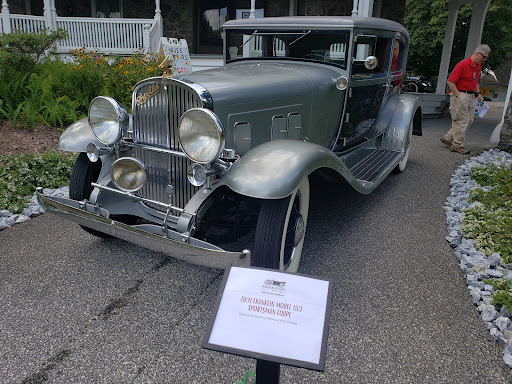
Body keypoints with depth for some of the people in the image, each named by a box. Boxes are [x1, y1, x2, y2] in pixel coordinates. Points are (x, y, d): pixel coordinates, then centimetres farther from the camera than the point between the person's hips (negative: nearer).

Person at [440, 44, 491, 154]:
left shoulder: (478, 65, 12)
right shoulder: (463, 64, -15)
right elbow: (450, 82, -17)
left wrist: (478, 93, 17)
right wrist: (458, 96, -17)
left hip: (471, 96, 9)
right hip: (461, 95, -9)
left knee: (469, 120, 9)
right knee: (462, 121, -6)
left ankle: (448, 138, 17)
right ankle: (458, 145, 4)